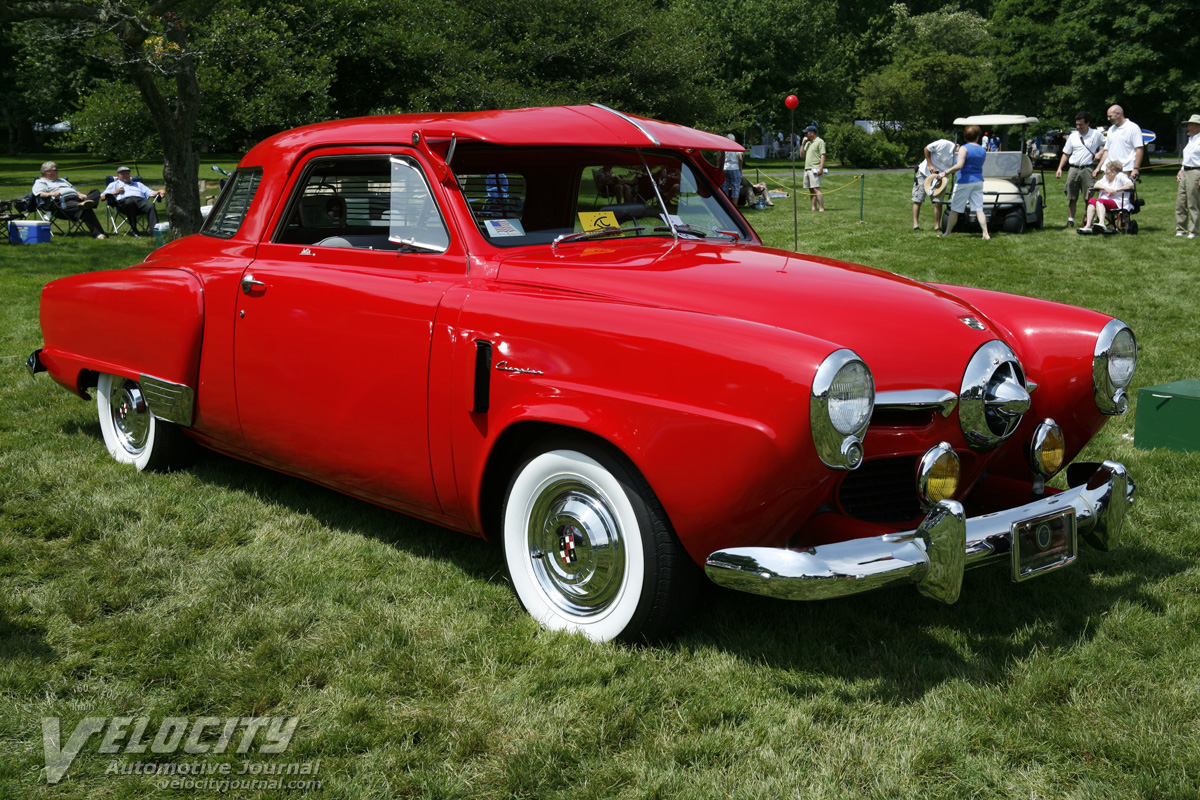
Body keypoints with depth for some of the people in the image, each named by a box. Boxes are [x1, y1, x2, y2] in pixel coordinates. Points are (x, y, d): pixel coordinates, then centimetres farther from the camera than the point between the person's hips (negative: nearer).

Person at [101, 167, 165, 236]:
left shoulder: (138, 184, 42)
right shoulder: (114, 184, 34)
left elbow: (151, 193, 28)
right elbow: (102, 197, 21)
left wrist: (159, 192, 5)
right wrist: (115, 192, 4)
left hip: (140, 199, 2)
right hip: (124, 200, -2)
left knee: (150, 206, -35)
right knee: (129, 202, -43)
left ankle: (154, 230, -49)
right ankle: (134, 229, -36)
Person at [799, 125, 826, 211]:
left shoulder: (819, 141, -4)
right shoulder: (808, 142, 21)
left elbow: (823, 155, -11)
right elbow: (802, 154, 20)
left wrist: (821, 168, -20)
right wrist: (803, 143, 9)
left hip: (815, 169, -8)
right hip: (807, 169, 8)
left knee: (816, 188, -15)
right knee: (811, 190, 5)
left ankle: (821, 208, -17)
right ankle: (814, 208, 7)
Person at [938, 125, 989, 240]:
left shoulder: (964, 148, -13)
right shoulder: (983, 150, 7)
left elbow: (959, 165, -24)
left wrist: (945, 173, -18)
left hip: (964, 182, -5)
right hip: (978, 182, 5)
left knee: (955, 209, 5)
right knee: (979, 209, 3)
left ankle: (947, 233, 13)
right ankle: (985, 234, -6)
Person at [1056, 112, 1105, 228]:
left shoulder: (1096, 134, 4)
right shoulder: (1073, 136, 11)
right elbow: (1066, 154, 15)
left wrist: (1099, 153, -3)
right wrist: (1060, 168, 4)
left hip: (1087, 169, -2)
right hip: (1073, 169, 3)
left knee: (1089, 198, -6)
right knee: (1072, 198, 4)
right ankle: (1070, 221, 10)